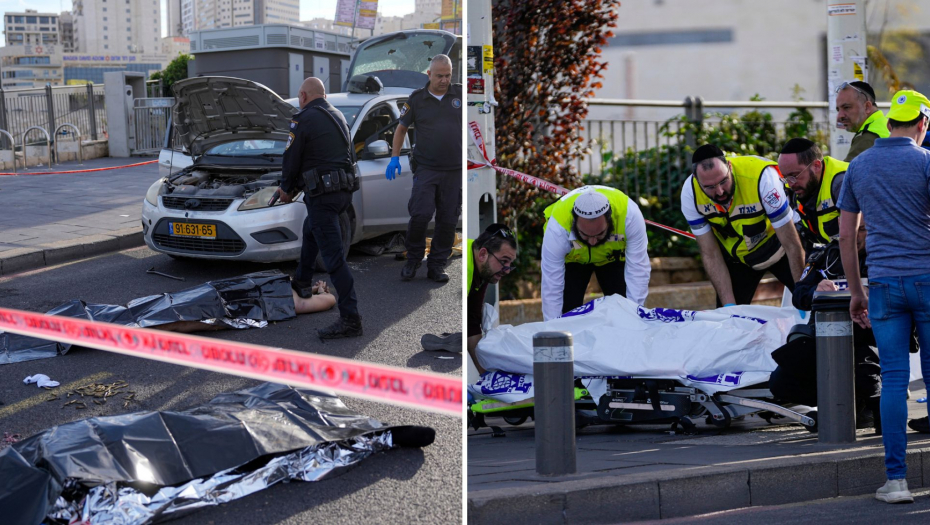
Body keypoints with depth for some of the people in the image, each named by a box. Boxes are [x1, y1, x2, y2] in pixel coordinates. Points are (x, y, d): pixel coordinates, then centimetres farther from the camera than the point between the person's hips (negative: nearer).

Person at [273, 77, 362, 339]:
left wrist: (286, 189, 14)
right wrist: (294, 186, 29)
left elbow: (291, 159, -6)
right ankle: (302, 283, 47)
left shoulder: (304, 119, -9)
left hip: (322, 195, -9)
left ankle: (350, 319, -14)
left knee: (333, 254, -11)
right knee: (310, 231, 32)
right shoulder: (337, 116, 17)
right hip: (344, 190, 9)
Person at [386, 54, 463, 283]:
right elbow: (401, 128, 12)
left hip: (455, 170, 1)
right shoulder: (417, 99, 3)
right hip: (426, 168, -1)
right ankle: (413, 260, 9)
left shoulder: (460, 94, 3)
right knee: (420, 215, -11)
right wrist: (395, 157, 4)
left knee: (448, 220, 4)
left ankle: (437, 266, 16)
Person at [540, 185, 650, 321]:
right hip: (571, 259, -1)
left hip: (614, 255, 1)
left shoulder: (629, 213, -39)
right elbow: (551, 287, -33)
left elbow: (638, 270, -32)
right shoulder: (558, 224, -39)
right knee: (568, 310, -13)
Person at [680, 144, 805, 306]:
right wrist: (729, 305, -21)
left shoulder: (762, 177, -35)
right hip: (736, 255, 2)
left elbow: (792, 245, -28)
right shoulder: (690, 193, -24)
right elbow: (711, 255, -16)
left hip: (777, 247, -2)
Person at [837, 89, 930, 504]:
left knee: (894, 379, 3)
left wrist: (855, 291, 17)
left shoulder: (858, 166, 8)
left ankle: (896, 479, 0)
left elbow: (846, 236, 10)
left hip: (883, 282, 3)